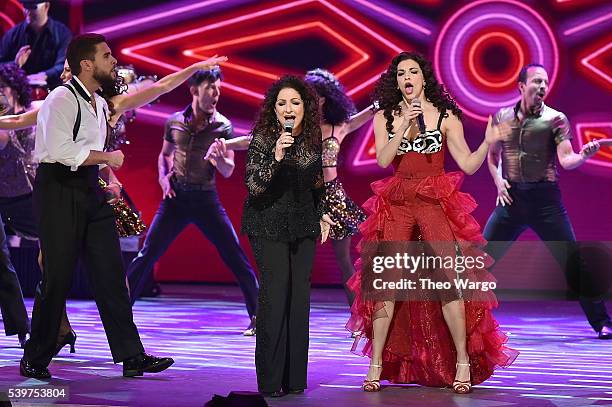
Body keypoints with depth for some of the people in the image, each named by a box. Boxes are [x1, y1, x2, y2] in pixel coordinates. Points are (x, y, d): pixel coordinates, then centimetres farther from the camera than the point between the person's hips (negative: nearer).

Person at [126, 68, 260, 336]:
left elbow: (228, 172, -4)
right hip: (176, 198, 1)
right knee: (147, 255, -1)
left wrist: (218, 157, -25)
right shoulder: (174, 122, 3)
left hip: (205, 199, -1)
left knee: (236, 257, -6)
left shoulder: (222, 125, -2)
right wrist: (164, 177, 1)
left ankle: (257, 316, 2)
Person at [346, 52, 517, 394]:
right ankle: (377, 363, 1)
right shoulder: (386, 117, 9)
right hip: (397, 204, 2)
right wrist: (404, 125, -13)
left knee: (448, 279, -10)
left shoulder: (446, 117, 4)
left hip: (436, 202, -2)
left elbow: (468, 164, -1)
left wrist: (488, 142, -17)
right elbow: (383, 159, -5)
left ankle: (463, 362, -2)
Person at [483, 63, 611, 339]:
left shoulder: (555, 119, -1)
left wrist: (584, 155, -31)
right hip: (511, 198, 3)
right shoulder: (502, 117, 8)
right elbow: (493, 155, 22)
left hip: (545, 199, -2)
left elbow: (566, 160, -11)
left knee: (573, 262, -3)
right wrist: (498, 180, 5)